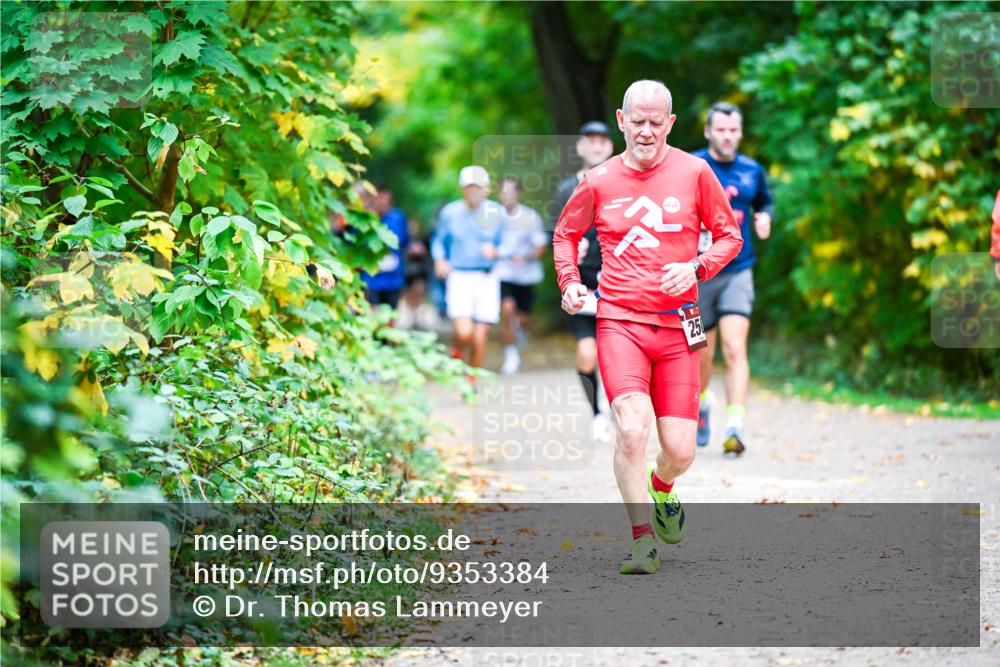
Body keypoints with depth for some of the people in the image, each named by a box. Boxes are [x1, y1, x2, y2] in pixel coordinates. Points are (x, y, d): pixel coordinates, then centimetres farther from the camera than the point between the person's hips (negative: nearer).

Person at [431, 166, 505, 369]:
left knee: (479, 337, -3)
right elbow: (439, 241, 15)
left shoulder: (496, 213, 2)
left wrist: (495, 251, -12)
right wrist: (439, 260, -3)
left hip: (487, 279, 1)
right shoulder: (450, 212, 3)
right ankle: (457, 353, 16)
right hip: (459, 277, -1)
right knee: (463, 332, -19)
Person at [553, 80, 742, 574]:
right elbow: (565, 233, 20)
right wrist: (569, 283, 3)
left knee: (680, 452, -2)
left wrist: (696, 268, -9)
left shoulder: (694, 172, 0)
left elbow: (730, 235, 9)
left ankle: (661, 490, 36)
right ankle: (643, 540, -9)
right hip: (620, 324, -1)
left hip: (677, 329, 1)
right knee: (632, 428, -22)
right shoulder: (599, 181, 3)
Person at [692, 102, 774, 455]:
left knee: (735, 349, -15)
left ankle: (735, 427, -21)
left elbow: (765, 202, 24)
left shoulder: (752, 170, 6)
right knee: (703, 354, 10)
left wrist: (764, 216, 2)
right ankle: (701, 402, 42)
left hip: (738, 271, 1)